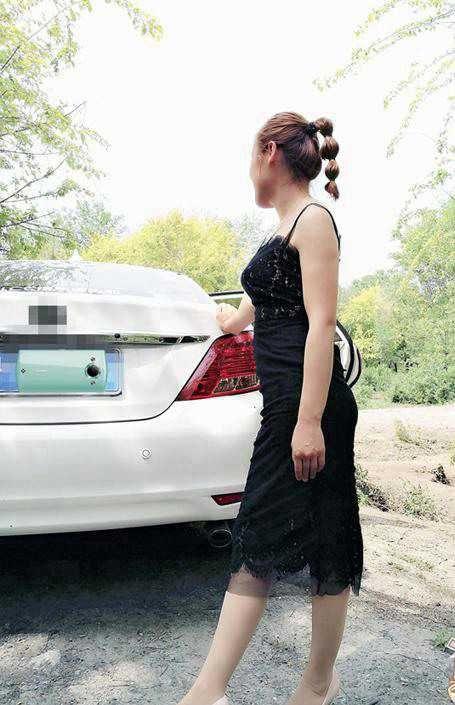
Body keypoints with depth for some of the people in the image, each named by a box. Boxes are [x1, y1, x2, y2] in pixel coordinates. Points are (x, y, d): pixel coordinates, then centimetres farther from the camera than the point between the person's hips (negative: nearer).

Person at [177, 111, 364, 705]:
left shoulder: (313, 219, -6)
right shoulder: (286, 231, 21)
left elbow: (321, 324, -16)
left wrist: (310, 420, -22)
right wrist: (233, 319, 59)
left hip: (308, 399, -9)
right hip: (283, 399, 9)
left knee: (323, 539, 0)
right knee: (258, 534, 8)